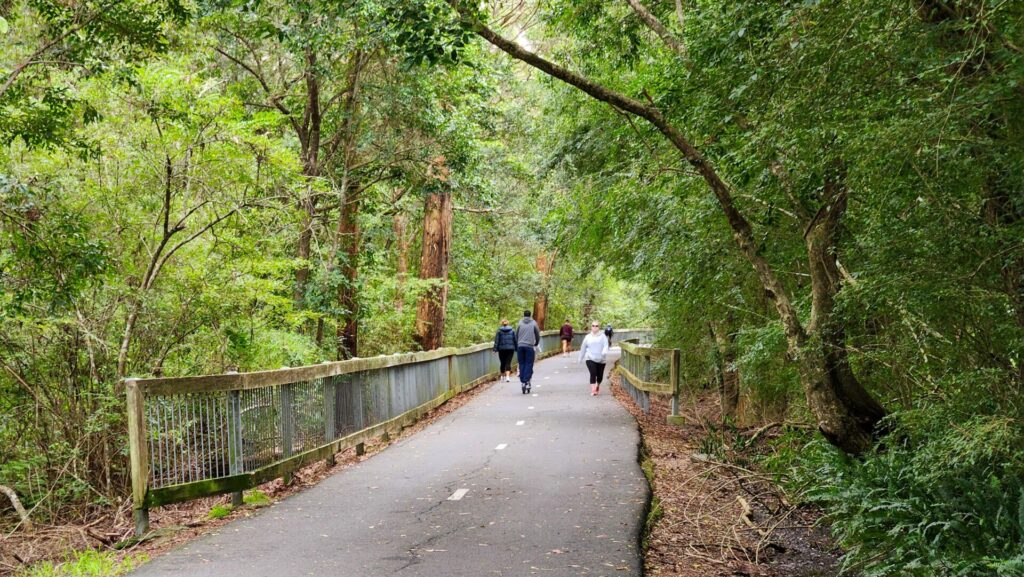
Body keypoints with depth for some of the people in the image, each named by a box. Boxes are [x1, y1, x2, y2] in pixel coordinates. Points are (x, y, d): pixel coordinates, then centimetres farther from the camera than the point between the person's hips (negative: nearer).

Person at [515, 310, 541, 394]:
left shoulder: (520, 323, 6)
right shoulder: (534, 323, 2)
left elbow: (516, 336, 7)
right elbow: (538, 336, 5)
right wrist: (535, 345, 21)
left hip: (520, 346, 2)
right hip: (530, 346, -2)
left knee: (521, 364, 7)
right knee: (529, 365, 0)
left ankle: (522, 382, 4)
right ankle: (526, 382, -10)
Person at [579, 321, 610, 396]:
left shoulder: (602, 336, 2)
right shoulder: (588, 337, 7)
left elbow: (606, 345, -12)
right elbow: (583, 348, 16)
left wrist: (604, 351, -33)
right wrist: (581, 358, 21)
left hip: (600, 359, 1)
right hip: (590, 359, -1)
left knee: (600, 376, 9)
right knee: (593, 374, -18)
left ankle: (598, 385, 41)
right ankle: (593, 390, -19)